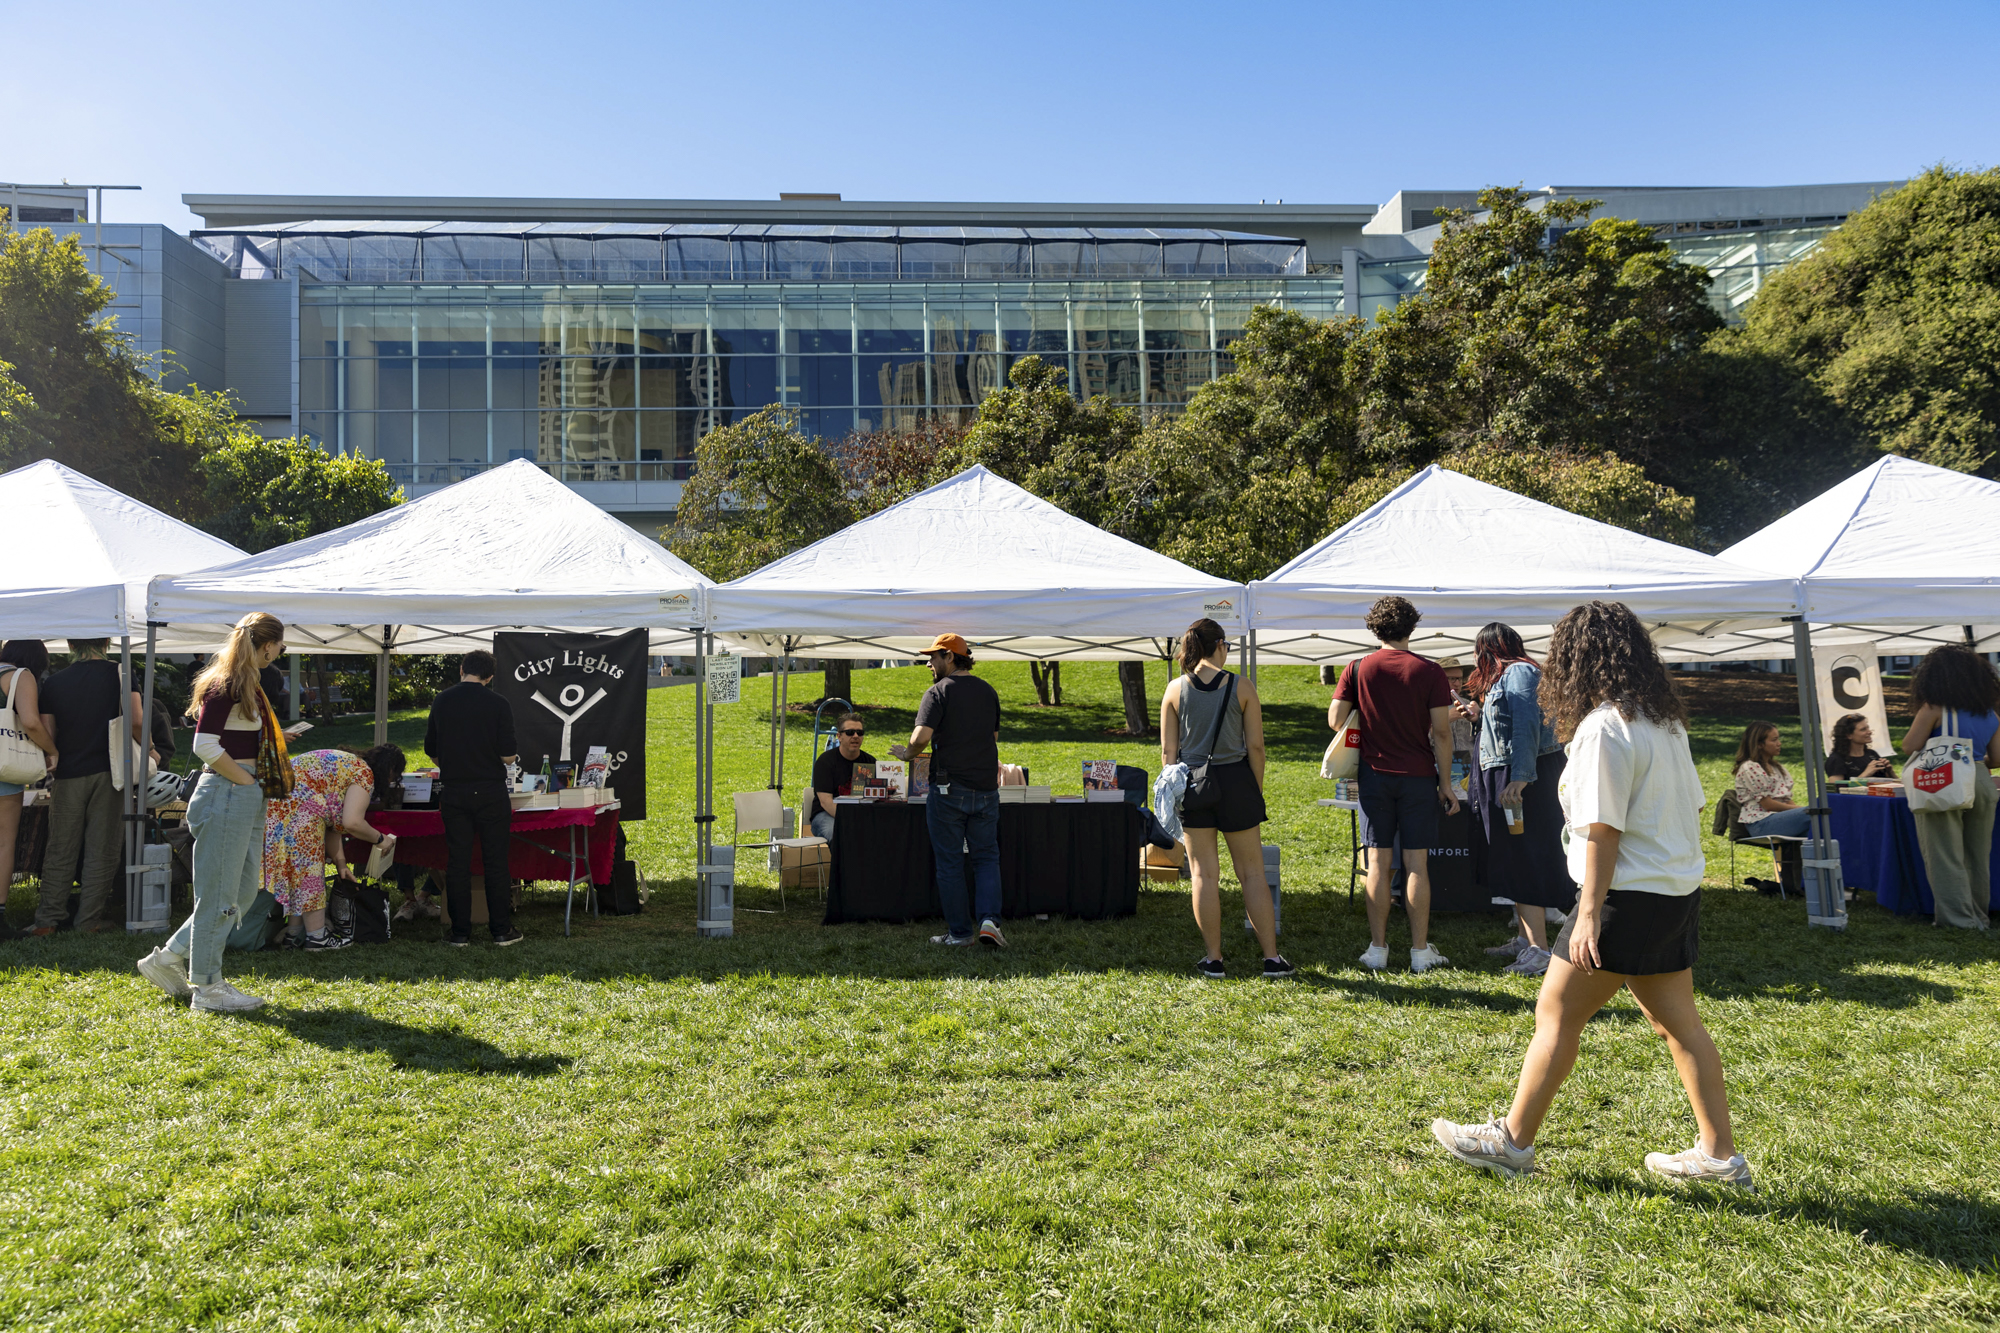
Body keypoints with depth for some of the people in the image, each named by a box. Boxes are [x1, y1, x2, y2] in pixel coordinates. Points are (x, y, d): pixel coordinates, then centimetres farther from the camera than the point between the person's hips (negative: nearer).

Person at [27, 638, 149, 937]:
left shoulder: (54, 682, 6)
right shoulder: (119, 673, -3)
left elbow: (47, 735, 7)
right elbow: (135, 722, -13)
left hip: (67, 775, 3)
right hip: (107, 771, -3)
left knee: (60, 851, 9)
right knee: (102, 850, 3)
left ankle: (48, 920, 11)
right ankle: (90, 919, 5)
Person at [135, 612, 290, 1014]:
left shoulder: (245, 685, 16)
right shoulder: (227, 684, -14)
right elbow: (205, 745, -21)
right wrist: (248, 780, -14)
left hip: (246, 798, 10)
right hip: (226, 795, -10)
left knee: (245, 891, 14)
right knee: (219, 895, -1)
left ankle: (169, 959, 25)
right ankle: (207, 988, 10)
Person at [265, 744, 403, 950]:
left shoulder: (349, 763, 23)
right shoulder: (364, 773, -6)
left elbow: (331, 822, 25)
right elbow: (352, 823, -18)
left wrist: (341, 863, 25)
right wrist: (380, 839, -1)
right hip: (296, 808, -10)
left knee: (294, 868, 17)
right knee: (308, 869, -2)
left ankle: (295, 933, 25)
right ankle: (316, 937, 5)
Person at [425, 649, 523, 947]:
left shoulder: (441, 702, 3)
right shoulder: (498, 704, -7)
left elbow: (431, 751, 11)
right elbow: (508, 756, -9)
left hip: (453, 793, 2)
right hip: (490, 793, -2)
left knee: (457, 862, 6)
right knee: (495, 862, 3)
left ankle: (460, 932, 9)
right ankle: (502, 930, 7)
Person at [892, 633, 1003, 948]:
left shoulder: (938, 692, -7)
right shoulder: (988, 691, 11)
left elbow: (921, 737, -19)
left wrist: (907, 753, 0)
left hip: (949, 789, -4)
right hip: (986, 787, 5)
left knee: (949, 863, 5)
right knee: (986, 857, 11)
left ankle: (959, 931, 10)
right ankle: (989, 919, -6)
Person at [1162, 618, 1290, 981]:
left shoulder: (1175, 689, 0)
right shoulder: (1241, 687, -3)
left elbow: (1168, 751, 0)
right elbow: (1255, 747, -4)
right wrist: (1257, 789, 6)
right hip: (1235, 778, -1)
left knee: (1205, 874, 7)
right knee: (1252, 872, 8)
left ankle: (1213, 960, 12)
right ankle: (1272, 958, 12)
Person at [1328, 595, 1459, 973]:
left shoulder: (1358, 670, -1)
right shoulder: (1429, 672, -5)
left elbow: (1334, 720, -4)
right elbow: (1441, 733, -6)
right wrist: (1445, 783, 0)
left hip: (1375, 774, 1)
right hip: (1418, 776, -1)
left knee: (1378, 864, 6)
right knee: (1417, 864, 4)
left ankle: (1377, 949, 8)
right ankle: (1420, 951, 9)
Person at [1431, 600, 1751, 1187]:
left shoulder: (1604, 727, -17)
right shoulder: (1666, 721, 10)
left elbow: (1603, 830, -21)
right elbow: (1692, 806, 16)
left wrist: (1589, 914, -20)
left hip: (1630, 897, -9)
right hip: (1680, 891, 9)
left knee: (1556, 1015, 1)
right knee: (1676, 1021, 16)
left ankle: (1512, 1139, 11)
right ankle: (1720, 1155, 23)